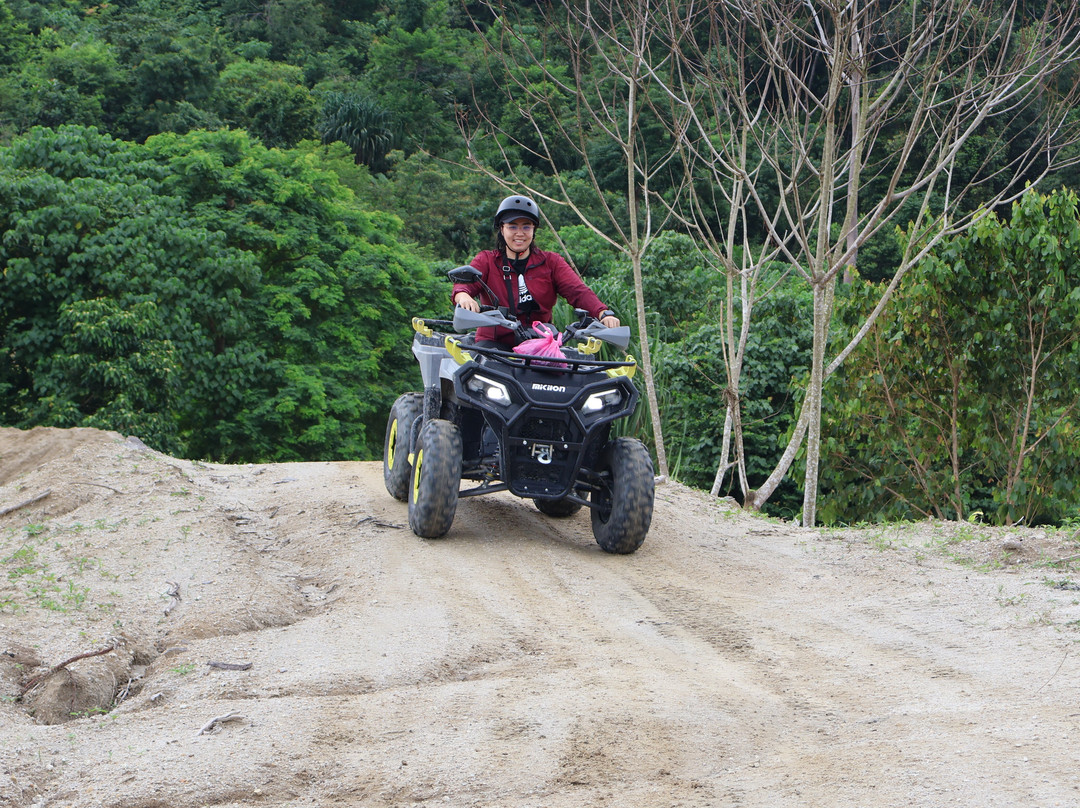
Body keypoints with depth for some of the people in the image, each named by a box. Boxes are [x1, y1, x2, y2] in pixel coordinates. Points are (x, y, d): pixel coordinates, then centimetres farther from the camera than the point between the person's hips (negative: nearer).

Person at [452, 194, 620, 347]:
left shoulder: (551, 262, 12)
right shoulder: (486, 261, 9)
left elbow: (577, 291, -3)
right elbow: (464, 283, -10)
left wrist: (603, 313, -25)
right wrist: (463, 296, -38)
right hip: (495, 342, -1)